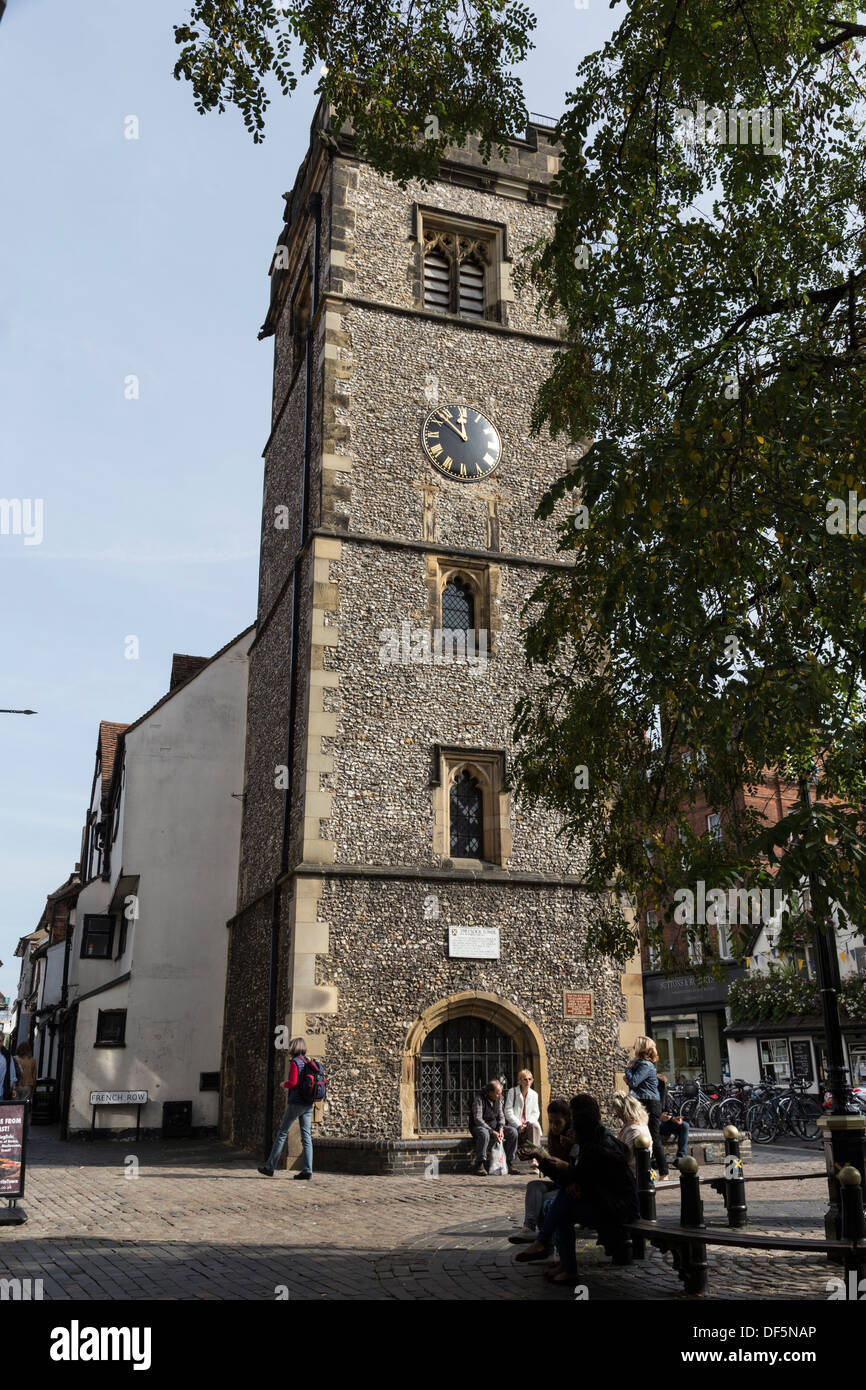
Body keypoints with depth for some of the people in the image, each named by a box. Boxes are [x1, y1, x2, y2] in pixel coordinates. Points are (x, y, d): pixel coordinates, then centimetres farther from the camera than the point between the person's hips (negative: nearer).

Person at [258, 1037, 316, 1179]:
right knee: (306, 1137, 3)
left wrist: (284, 1084, 2)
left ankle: (270, 1167, 9)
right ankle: (307, 1169, -3)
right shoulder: (308, 1063, 11)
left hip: (296, 1103, -6)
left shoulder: (295, 1062, -9)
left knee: (282, 1134, 3)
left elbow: (293, 1082, -19)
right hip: (308, 1104, 7)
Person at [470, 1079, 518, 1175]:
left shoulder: (498, 1098, 3)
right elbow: (478, 1119, -24)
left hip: (494, 1126, 6)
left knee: (513, 1131, -17)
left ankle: (509, 1162, -9)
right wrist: (493, 1132, -29)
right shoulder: (479, 1097, -19)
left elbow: (501, 1115, 8)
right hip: (479, 1126, -6)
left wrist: (501, 1129, -13)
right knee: (484, 1134, -41)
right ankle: (479, 1165, -26)